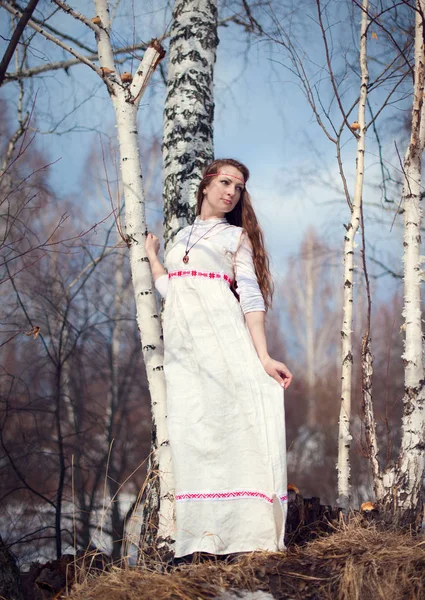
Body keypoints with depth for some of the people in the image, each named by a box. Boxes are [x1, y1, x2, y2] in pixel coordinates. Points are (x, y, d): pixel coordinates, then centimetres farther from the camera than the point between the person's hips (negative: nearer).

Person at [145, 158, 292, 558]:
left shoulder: (236, 236, 10)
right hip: (181, 339, 4)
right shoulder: (181, 237, 23)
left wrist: (263, 356, -11)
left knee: (227, 421, -12)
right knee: (190, 427, -4)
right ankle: (202, 532, -4)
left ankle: (241, 529, -11)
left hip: (221, 336, -4)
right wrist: (150, 253, 27)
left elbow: (250, 298, 0)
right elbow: (169, 289, 15)